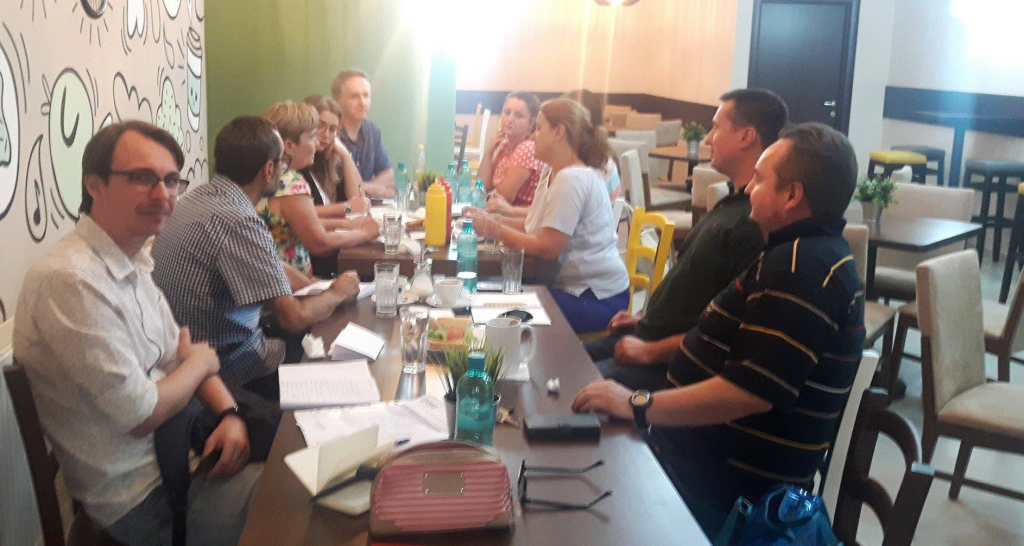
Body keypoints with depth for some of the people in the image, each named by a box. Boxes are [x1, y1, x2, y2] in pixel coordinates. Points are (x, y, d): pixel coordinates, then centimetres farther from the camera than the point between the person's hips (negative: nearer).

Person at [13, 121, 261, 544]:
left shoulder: (133, 265, 7)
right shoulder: (71, 280, -25)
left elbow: (180, 353, 11)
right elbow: (140, 415, -23)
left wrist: (229, 413, -7)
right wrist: (200, 362, -5)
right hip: (142, 495, -9)